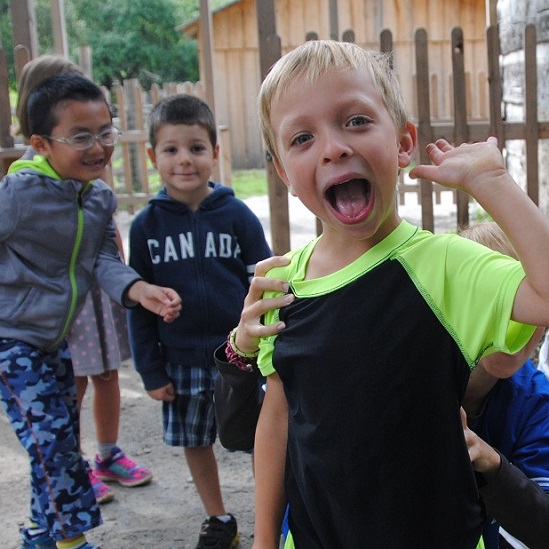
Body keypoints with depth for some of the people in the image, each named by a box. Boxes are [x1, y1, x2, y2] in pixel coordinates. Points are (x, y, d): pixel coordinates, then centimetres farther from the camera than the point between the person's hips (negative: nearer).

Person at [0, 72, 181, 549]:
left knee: (61, 436, 16)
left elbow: (103, 260, -10)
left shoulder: (101, 197, -2)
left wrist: (139, 288, -29)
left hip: (54, 336, 8)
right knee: (51, 437, -8)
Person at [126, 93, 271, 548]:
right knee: (196, 442, 15)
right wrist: (151, 370, 0)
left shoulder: (237, 215, -7)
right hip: (183, 361, 2)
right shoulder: (146, 225, -3)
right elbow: (139, 305, 1)